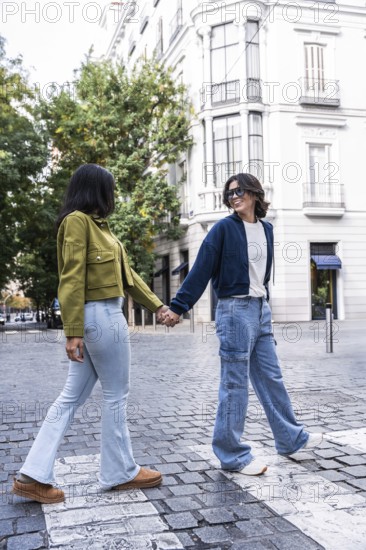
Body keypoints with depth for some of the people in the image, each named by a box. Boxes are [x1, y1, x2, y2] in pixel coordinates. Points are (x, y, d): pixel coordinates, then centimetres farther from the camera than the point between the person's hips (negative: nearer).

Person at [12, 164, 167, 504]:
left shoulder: (98, 224, 16)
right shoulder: (77, 220, -10)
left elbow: (125, 273, 20)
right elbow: (71, 279, -17)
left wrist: (157, 305, 21)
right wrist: (73, 332, -21)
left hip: (104, 316, 9)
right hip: (100, 316, -9)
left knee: (72, 396, 9)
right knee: (116, 396, 4)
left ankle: (34, 475, 13)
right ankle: (120, 472, 20)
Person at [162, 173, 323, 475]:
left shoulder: (266, 229, 11)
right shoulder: (224, 228, -8)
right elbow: (200, 271, -10)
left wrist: (264, 305, 17)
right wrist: (177, 307, -12)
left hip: (261, 309, 7)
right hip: (235, 309, -6)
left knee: (271, 377, 15)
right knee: (235, 384, -1)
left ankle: (291, 438, 28)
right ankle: (233, 455, 10)